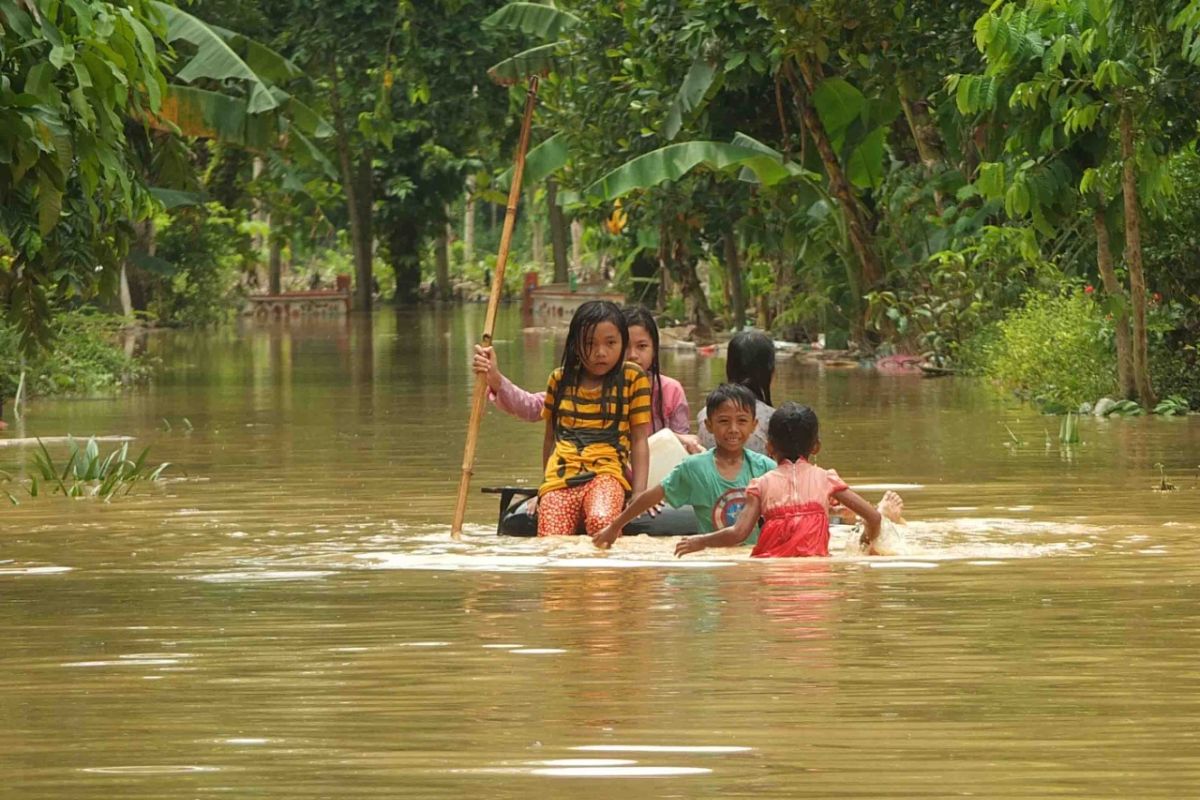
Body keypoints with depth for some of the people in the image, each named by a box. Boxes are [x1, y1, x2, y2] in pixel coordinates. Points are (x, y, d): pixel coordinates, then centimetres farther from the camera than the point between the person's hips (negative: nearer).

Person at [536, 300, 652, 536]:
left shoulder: (633, 378, 7)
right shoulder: (560, 380, 14)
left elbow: (639, 440, 6)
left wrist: (639, 495, -2)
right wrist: (545, 486, 26)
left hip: (606, 474, -3)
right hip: (560, 477, 3)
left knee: (601, 521, -37)